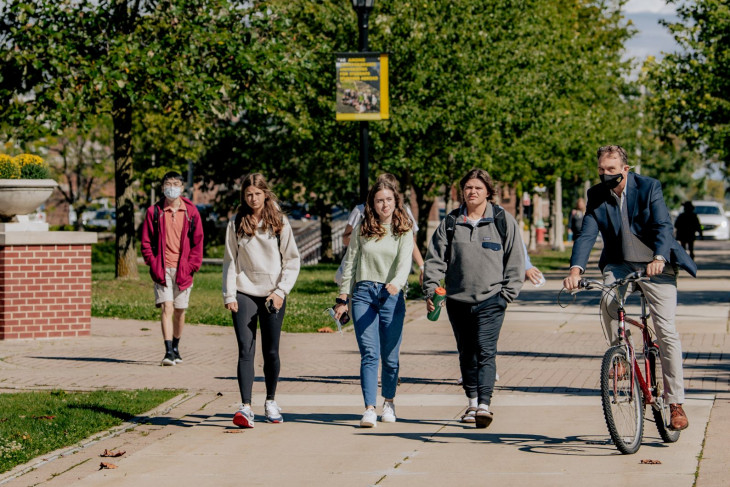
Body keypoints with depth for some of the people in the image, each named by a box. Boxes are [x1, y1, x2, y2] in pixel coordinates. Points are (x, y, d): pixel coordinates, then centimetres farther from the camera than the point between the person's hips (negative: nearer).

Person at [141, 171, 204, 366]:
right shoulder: (154, 211, 3)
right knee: (166, 308, -14)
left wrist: (191, 266, -2)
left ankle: (176, 347, 29)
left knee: (180, 310, 11)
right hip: (162, 269, -2)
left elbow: (198, 241, 7)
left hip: (183, 270, 2)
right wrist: (153, 264, -6)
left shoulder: (191, 212, 5)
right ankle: (168, 351, -18)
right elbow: (146, 241, 5)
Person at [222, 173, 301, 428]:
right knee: (246, 351, -9)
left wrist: (282, 291, -6)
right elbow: (230, 261, 6)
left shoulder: (280, 223, 3)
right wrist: (229, 295, -2)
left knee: (271, 351, 6)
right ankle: (246, 407, -15)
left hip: (273, 296, 0)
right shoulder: (236, 225, 5)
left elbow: (292, 260, 4)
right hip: (244, 294, 0)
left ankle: (271, 401, 25)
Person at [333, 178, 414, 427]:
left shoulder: (404, 231, 2)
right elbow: (350, 263, 12)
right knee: (369, 353, -9)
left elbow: (405, 261, -13)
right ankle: (369, 409, -14)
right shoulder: (362, 229, 7)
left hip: (391, 296, 0)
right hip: (364, 293, 1)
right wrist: (342, 298, 9)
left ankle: (388, 402, 27)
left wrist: (397, 282, -33)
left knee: (390, 355, 6)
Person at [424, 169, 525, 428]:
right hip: (458, 300, 4)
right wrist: (430, 290, -2)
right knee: (466, 354, 11)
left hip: (490, 299, -3)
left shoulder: (503, 221, 3)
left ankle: (484, 404, -22)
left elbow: (515, 260, 6)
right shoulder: (450, 222, 9)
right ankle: (473, 403, 21)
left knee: (486, 351, -15)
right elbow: (436, 259, 9)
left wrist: (508, 293, -1)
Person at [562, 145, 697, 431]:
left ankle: (676, 404, -3)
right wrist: (576, 268, -32)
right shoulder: (596, 196, -6)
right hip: (619, 264, 2)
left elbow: (663, 226, -24)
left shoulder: (649, 187, -14)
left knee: (666, 330, -8)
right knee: (608, 300, -30)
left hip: (656, 265, -2)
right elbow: (587, 234, -15)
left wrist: (659, 258, -43)